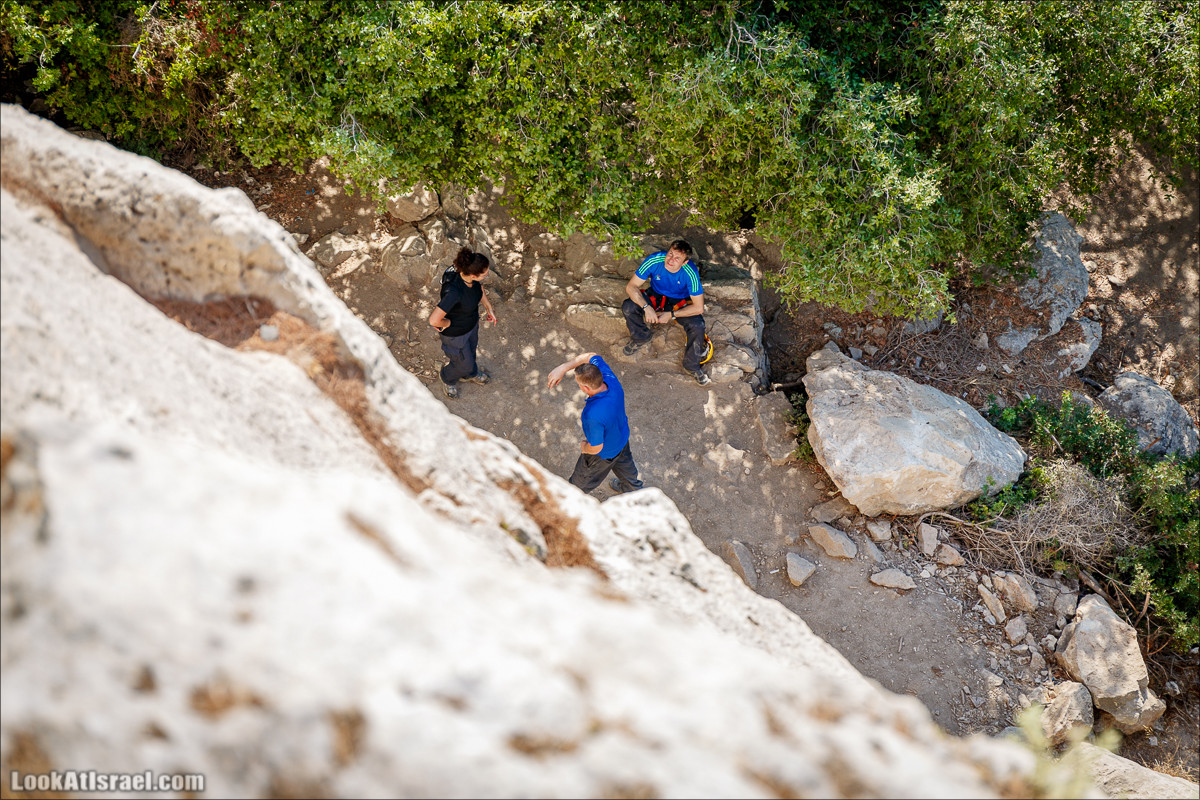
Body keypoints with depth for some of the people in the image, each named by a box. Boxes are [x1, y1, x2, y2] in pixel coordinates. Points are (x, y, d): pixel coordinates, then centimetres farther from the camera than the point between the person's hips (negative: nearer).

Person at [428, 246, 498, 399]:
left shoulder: (471, 277, -23)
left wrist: (489, 308, 6)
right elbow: (434, 320, -46)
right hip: (455, 333, -6)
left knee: (471, 350, 35)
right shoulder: (454, 292, -47)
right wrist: (448, 323, -26)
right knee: (464, 363, 21)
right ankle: (448, 379, 56)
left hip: (472, 323, 6)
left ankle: (470, 374, 67)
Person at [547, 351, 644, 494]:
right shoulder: (611, 379, -31)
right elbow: (592, 357, -14)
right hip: (622, 437, 7)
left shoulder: (593, 415, -49)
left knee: (582, 479, 25)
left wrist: (584, 447, -9)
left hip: (604, 454, -7)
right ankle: (633, 487, 67)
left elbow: (596, 448, -33)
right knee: (624, 464, 38)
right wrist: (563, 367, -24)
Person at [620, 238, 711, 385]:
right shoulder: (654, 260, -28)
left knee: (697, 326, -29)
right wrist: (647, 307, -34)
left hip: (680, 303, -2)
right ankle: (641, 337, 8)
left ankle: (692, 365, -3)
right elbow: (631, 286, -21)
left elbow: (698, 307, -26)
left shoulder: (691, 272, -31)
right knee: (628, 307, -25)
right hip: (655, 297, 2)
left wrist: (671, 315, -27)